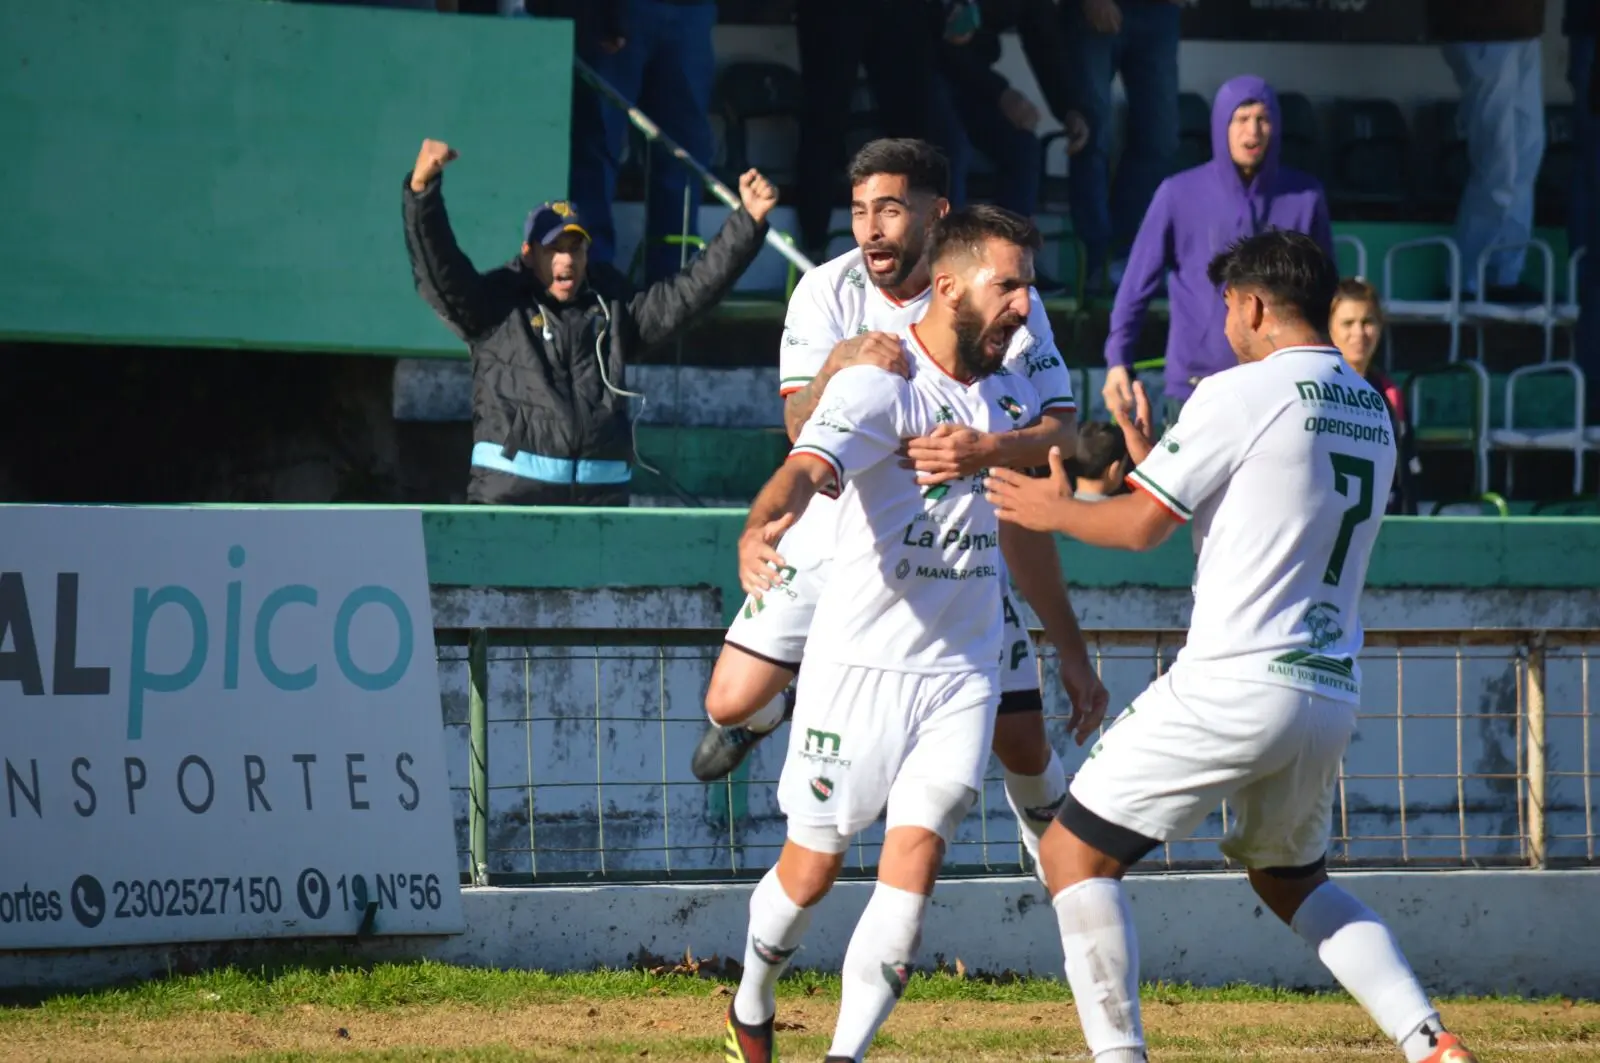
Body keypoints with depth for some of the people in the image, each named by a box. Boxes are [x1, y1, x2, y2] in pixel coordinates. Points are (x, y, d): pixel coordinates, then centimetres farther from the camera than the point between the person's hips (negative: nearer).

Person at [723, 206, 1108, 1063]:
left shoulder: (1010, 397, 8)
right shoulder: (880, 386, -14)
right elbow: (805, 468, -33)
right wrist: (760, 530, -54)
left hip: (963, 670, 4)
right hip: (862, 661, -4)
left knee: (915, 853, -11)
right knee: (813, 865, 6)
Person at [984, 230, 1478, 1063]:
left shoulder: (1241, 393, -9)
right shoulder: (1372, 412, 14)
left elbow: (1143, 526, -6)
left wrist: (1052, 509, 12)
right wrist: (1157, 464, 28)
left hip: (1234, 684, -8)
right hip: (1332, 695, 8)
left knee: (1076, 853, 2)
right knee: (1290, 879, 25)